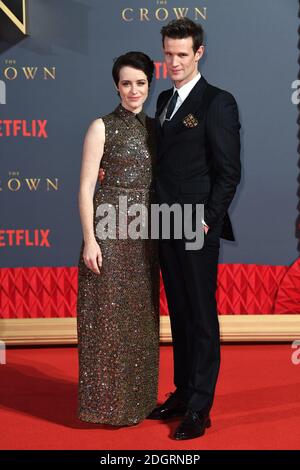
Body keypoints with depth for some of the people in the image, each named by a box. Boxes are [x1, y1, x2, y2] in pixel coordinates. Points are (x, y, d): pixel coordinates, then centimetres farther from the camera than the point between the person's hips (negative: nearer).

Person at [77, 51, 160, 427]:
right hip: (109, 231, -5)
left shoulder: (153, 128, 11)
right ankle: (109, 402, 11)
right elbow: (86, 187, -8)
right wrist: (89, 240, -15)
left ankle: (139, 396, 24)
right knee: (109, 315, 0)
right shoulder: (102, 127, -4)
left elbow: (156, 182, 14)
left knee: (141, 316, 11)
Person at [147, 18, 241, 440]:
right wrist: (162, 214, 7)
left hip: (198, 229, -7)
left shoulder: (218, 103, -8)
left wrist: (208, 221, -15)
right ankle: (182, 393, 27)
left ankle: (200, 409, 9)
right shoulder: (165, 100, 15)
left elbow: (229, 171, -12)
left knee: (202, 317, 1)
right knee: (179, 314, 15)